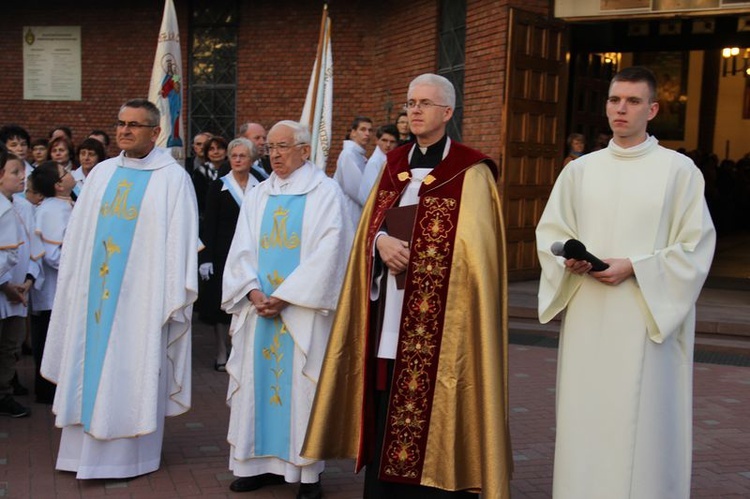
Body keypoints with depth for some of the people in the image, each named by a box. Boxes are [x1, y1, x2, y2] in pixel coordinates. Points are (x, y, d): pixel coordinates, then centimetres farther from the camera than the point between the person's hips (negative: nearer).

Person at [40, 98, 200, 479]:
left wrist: (173, 298, -10)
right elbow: (78, 233, 12)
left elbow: (180, 241, -7)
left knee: (132, 372, 3)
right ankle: (88, 450, 19)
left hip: (140, 294, -5)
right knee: (90, 367, 9)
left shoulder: (172, 178, -4)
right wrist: (74, 282, 8)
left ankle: (128, 455, 14)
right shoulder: (101, 172, 10)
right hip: (96, 290, 5)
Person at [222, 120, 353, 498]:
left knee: (303, 385, -1)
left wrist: (285, 296, -16)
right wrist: (254, 293, -11)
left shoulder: (325, 192, -2)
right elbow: (241, 251, 6)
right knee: (258, 381, 6)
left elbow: (327, 251, -11)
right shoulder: (257, 197, 13)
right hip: (259, 309, 5)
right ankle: (262, 463, 16)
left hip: (303, 309, -5)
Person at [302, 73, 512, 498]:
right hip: (390, 317, 5)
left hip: (439, 323, -5)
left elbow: (472, 252, -7)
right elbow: (369, 226, 13)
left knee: (435, 418, -2)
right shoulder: (394, 164, 14)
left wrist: (409, 253, -14)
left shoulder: (471, 172, -4)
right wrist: (381, 241, -9)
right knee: (386, 422, 9)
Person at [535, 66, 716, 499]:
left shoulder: (679, 169, -2)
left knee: (640, 421, -1)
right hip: (587, 318, 4)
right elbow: (550, 231, 13)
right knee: (584, 418, 8)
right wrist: (571, 260, -8)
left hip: (646, 320, -3)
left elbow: (696, 245, -5)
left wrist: (633, 267, -15)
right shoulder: (580, 170, 9)